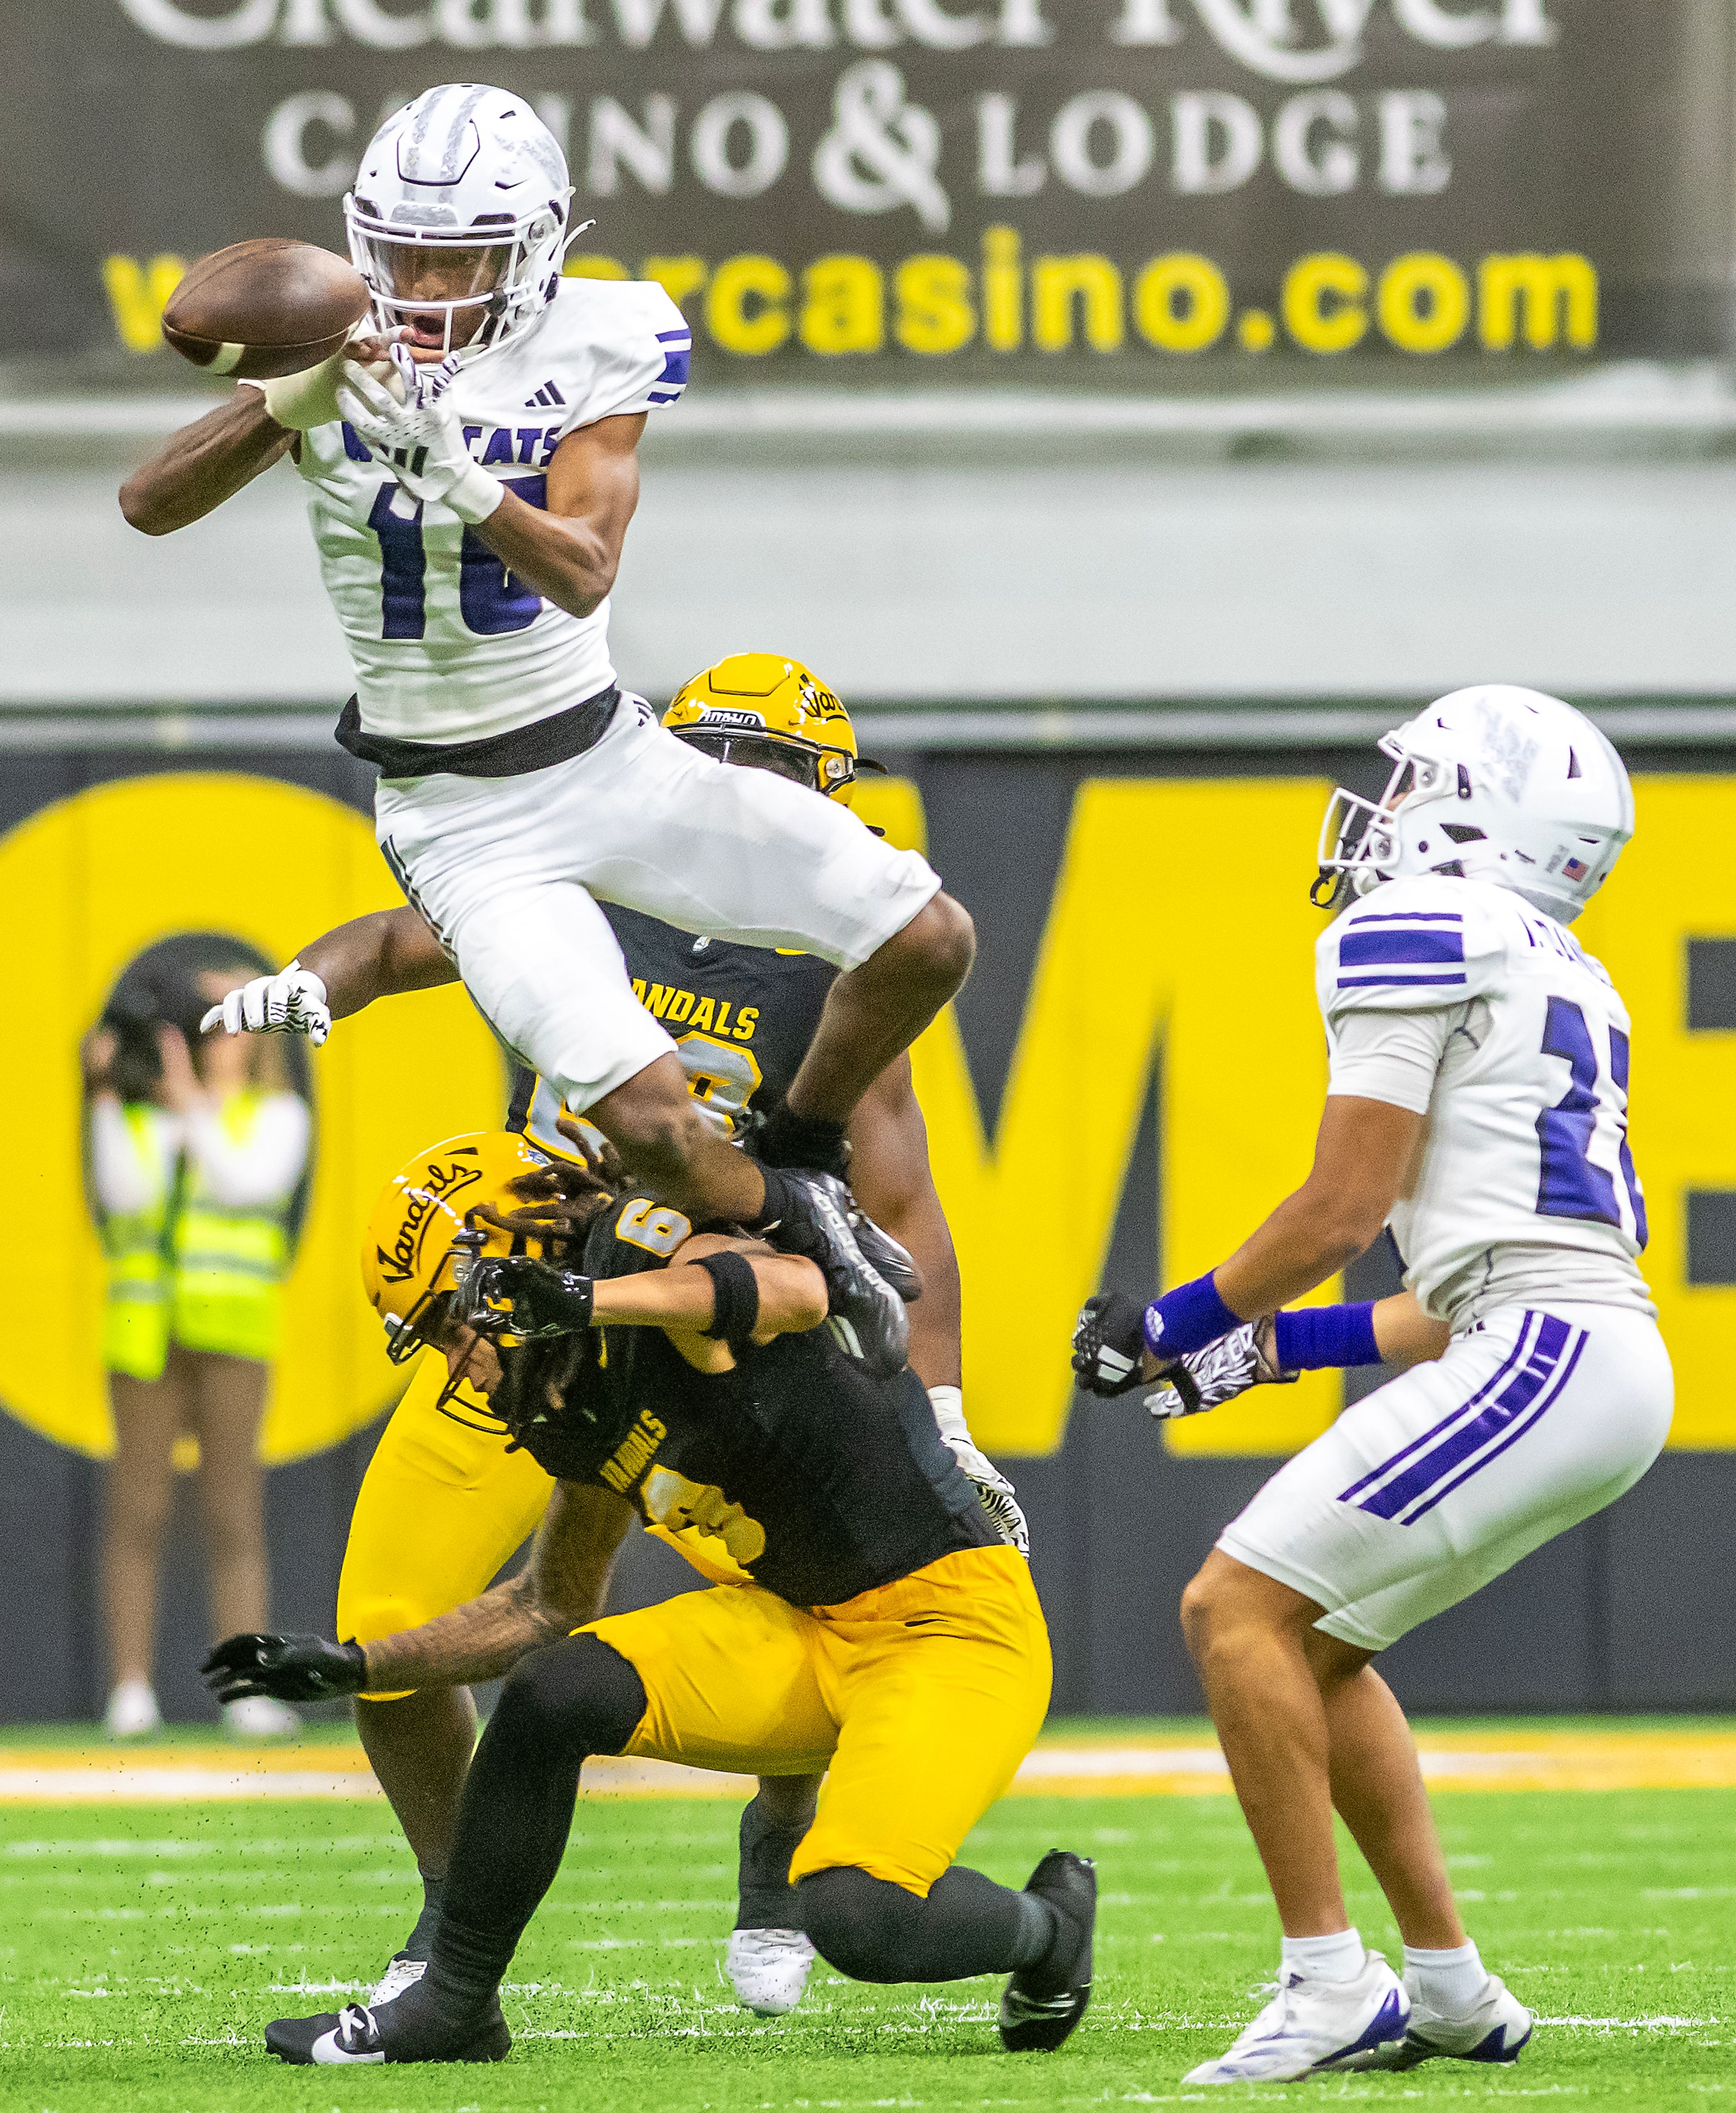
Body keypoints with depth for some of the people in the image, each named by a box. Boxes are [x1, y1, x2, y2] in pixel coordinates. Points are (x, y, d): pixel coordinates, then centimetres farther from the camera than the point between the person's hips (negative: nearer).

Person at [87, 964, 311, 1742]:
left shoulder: (276, 1115, 9)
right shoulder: (142, 1117, 13)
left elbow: (245, 1184, -8)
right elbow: (122, 1194, -4)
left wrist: (191, 1101, -12)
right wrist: (106, 1095, -7)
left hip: (232, 1327, -1)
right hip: (145, 1321, 1)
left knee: (234, 1507, -5)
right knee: (138, 1504, -3)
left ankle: (247, 1693, -6)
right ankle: (131, 1693, -2)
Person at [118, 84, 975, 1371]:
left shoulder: (596, 348, -9)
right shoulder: (346, 349, -11)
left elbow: (583, 573, -23)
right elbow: (152, 506, -21)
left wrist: (455, 473, -40)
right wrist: (291, 403, -37)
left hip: (606, 756, 3)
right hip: (458, 817, -3)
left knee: (927, 941, -7)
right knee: (649, 1117, -22)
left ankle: (796, 1157, 20)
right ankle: (793, 1228, 11)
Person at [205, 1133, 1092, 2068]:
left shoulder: (649, 1254, -17)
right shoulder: (581, 1413, 9)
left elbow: (796, 1292, -40)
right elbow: (550, 1605, 24)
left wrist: (587, 1300, -51)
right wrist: (355, 1668, 19)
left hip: (950, 1619, -8)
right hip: (803, 1628, 8)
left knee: (858, 1920, -26)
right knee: (551, 1697, -12)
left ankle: (1048, 1923, 7)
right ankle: (452, 2008, 3)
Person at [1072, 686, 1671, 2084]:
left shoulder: (1415, 933, -4)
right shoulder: (1561, 983, 25)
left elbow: (1345, 1207, -7)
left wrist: (1176, 1325, 7)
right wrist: (1280, 1347, 26)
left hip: (1548, 1355, -9)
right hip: (1610, 1370, 9)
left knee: (1239, 1606, -9)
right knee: (1311, 1640, 18)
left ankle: (1332, 1986, -12)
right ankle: (1450, 1987, 17)